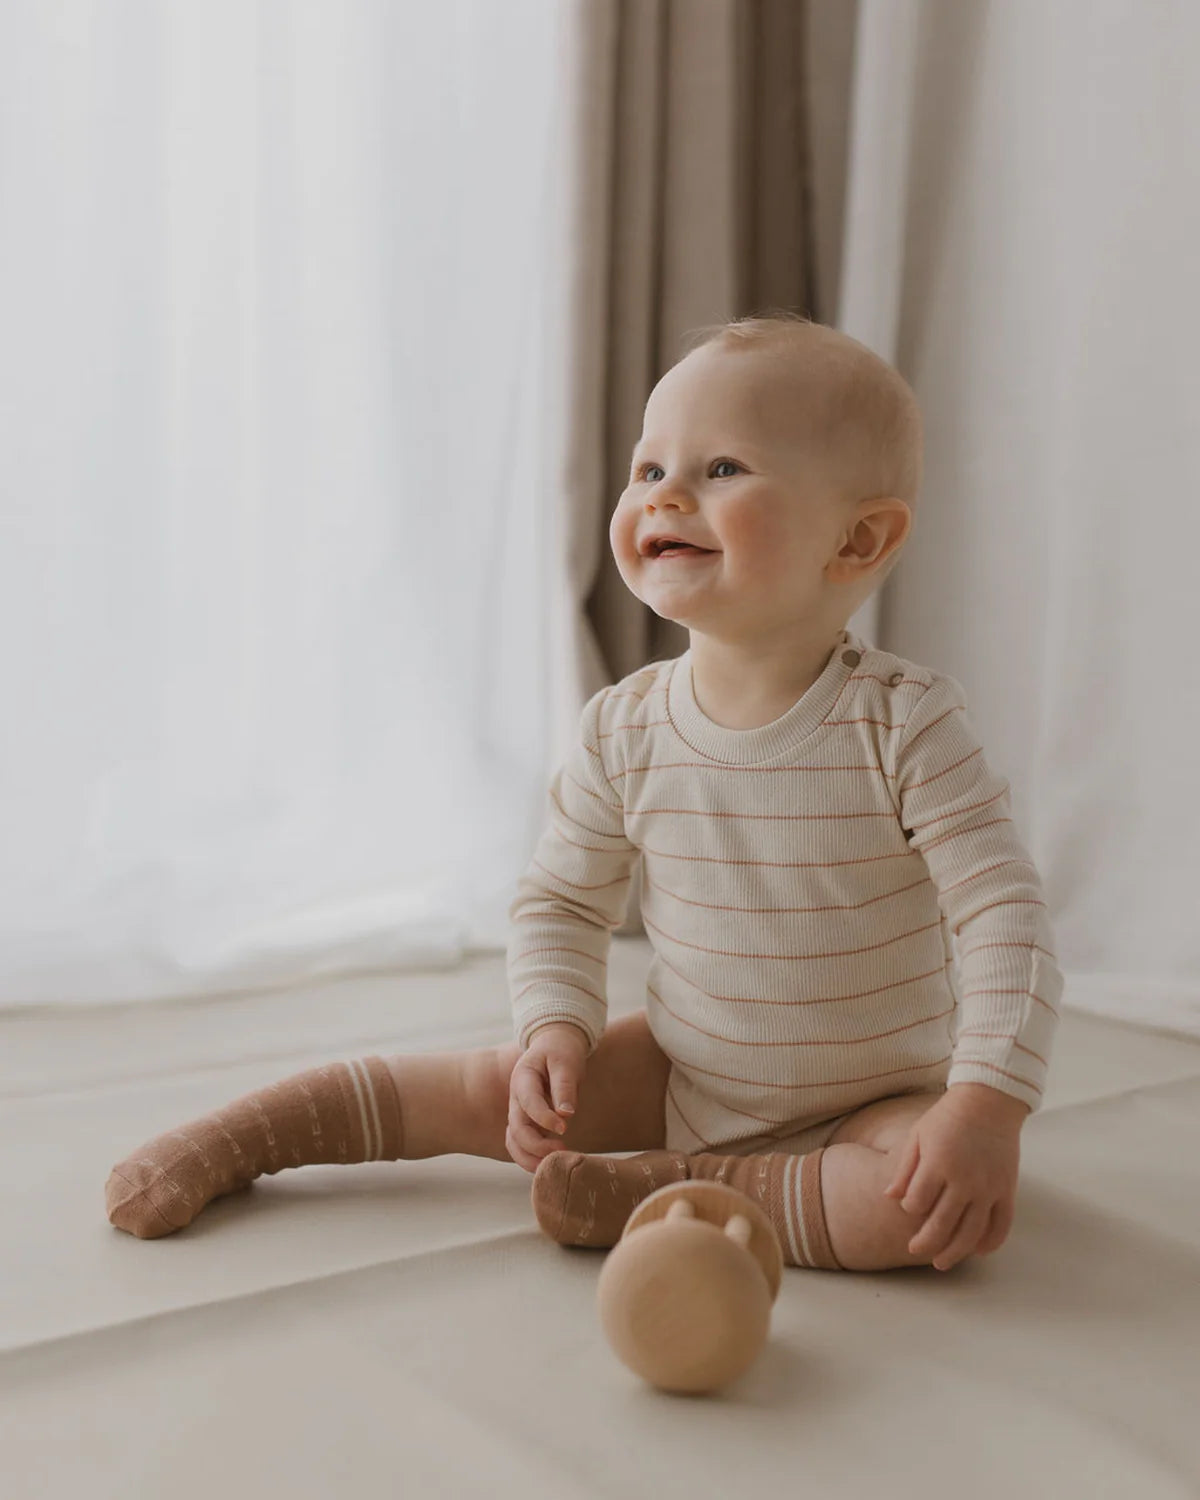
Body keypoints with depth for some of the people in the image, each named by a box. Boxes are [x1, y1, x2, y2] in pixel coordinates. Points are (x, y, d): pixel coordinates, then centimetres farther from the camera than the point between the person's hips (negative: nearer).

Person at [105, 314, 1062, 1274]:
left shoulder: (903, 724, -21)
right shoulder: (624, 732, -10)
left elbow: (1006, 915, -22)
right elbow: (561, 902, 3)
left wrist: (987, 1109, -33)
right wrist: (556, 1033, -15)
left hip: (871, 1108, -3)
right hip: (680, 1074, 3)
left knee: (948, 1205, -30)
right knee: (488, 1087, -4)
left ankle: (663, 1192, -20)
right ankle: (224, 1144, 15)